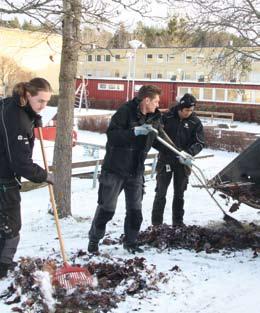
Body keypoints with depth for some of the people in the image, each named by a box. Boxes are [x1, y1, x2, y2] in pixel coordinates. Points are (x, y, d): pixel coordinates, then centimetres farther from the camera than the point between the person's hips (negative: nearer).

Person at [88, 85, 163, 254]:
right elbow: (112, 134, -22)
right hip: (115, 169, -6)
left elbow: (159, 141, 16)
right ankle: (94, 240, 20)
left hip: (136, 171, 6)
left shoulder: (155, 118, 6)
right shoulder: (125, 111, -16)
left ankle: (131, 242, 26)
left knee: (135, 209, 10)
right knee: (107, 208, 3)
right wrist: (135, 131, -30)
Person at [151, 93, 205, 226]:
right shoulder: (167, 117, -7)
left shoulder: (195, 122, -4)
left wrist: (189, 153, -24)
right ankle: (156, 223, 7)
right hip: (165, 160, -1)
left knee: (179, 194, 12)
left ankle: (178, 221, 23)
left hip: (183, 162, 1)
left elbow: (199, 143, -7)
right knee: (161, 192, 0)